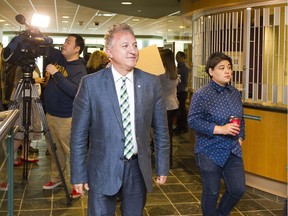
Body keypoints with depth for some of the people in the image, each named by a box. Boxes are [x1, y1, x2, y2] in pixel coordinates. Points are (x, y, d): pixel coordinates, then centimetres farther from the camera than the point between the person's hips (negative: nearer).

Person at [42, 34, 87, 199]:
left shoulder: (80, 69, -17)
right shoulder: (57, 57, 5)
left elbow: (74, 91, -32)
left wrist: (56, 73, -31)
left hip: (66, 118, -8)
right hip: (50, 114, 8)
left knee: (72, 151, 0)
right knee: (55, 149, 19)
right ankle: (57, 178, 35)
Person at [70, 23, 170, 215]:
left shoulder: (152, 82, -1)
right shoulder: (91, 83, -8)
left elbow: (161, 129, 6)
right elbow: (79, 133, -4)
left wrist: (163, 167, 7)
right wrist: (78, 174, -4)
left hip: (139, 169, 3)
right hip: (103, 169, -2)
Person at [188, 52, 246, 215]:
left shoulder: (235, 93, 6)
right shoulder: (201, 95, -13)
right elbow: (193, 121, -19)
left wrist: (240, 137, 5)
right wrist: (220, 129, -23)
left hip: (233, 151, 6)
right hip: (210, 152, -6)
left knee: (238, 189, 9)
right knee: (211, 193, 7)